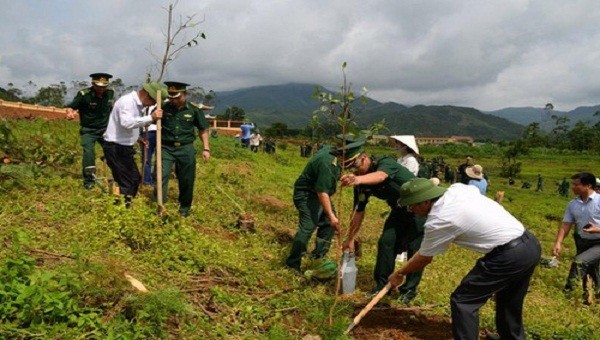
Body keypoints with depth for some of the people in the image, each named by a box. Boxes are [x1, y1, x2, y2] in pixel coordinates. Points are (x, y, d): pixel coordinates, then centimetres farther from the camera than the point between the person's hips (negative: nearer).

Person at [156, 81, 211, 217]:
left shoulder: (194, 109, -5)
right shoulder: (163, 107, -5)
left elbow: (203, 130, 4)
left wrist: (206, 148, -1)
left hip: (186, 149, 0)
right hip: (166, 147, 0)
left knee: (187, 180, 9)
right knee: (161, 176, -7)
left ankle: (185, 206, 28)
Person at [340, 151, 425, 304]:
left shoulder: (385, 163, -30)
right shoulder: (362, 181, -10)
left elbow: (379, 176, -55)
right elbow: (358, 211, -4)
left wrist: (358, 180, -75)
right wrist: (350, 239, -5)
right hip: (400, 210, 6)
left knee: (415, 248, -7)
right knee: (386, 242, -2)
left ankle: (409, 290, 8)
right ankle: (382, 284, 11)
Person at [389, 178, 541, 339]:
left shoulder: (437, 221, -15)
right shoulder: (457, 188, 5)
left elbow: (424, 259, 1)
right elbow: (476, 189, 31)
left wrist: (399, 274, 17)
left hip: (509, 255, -9)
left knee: (462, 301, -3)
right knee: (509, 302, 28)